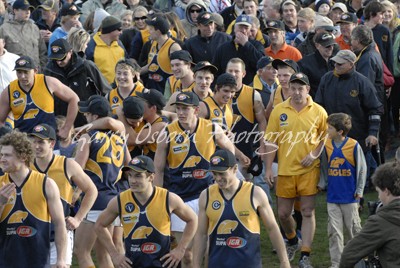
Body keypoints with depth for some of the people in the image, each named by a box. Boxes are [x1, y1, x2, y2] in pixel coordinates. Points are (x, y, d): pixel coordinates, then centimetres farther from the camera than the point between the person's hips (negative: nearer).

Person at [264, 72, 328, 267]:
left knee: (308, 212, -5)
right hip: (285, 169, 2)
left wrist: (315, 154, -11)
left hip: (309, 169, -2)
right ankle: (293, 241, 37)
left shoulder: (318, 112, -2)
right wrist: (268, 169, -2)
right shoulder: (278, 110, 0)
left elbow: (326, 137, 6)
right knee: (283, 213, 9)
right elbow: (271, 141, 2)